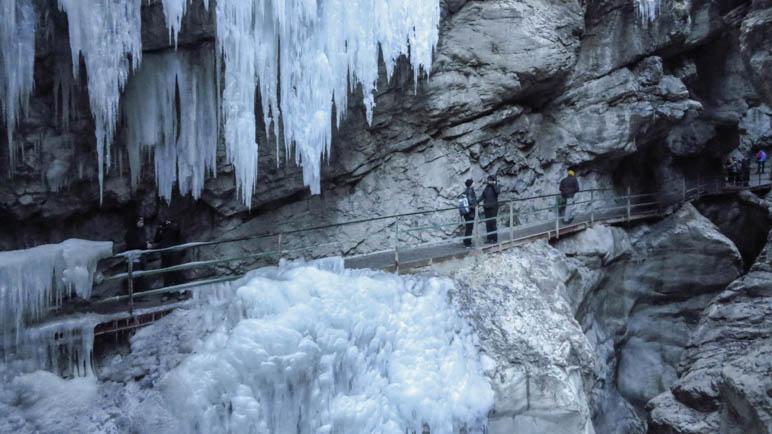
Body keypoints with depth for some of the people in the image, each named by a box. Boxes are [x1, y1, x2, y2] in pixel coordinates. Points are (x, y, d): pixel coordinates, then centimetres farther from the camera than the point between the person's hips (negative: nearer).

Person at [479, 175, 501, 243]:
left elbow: (498, 191, -27)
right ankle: (489, 238, 15)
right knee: (487, 223, 7)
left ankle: (495, 239, -2)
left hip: (493, 207, -6)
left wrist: (494, 184, -18)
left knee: (492, 222, -8)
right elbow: (483, 196, 12)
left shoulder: (496, 187, -4)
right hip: (486, 207, 6)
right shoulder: (487, 187, 12)